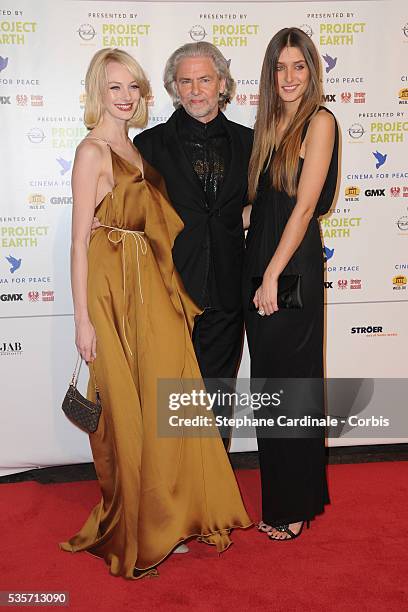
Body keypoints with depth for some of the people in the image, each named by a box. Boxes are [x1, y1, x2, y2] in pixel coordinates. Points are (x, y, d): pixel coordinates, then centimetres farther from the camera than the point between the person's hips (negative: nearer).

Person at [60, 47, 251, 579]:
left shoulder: (135, 149, 15)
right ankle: (136, 532, 22)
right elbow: (80, 240, -13)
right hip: (116, 291, -7)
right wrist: (83, 319, -16)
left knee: (163, 402, 12)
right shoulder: (92, 151, -9)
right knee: (130, 410, 3)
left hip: (152, 290, 8)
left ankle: (166, 517, 31)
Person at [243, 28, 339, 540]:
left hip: (293, 267, -7)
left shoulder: (319, 121, -7)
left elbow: (304, 207, -14)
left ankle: (298, 505, 21)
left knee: (291, 384, 3)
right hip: (257, 259, 7)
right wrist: (257, 274, 3)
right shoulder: (269, 124, 14)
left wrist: (272, 276, -15)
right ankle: (276, 497, 29)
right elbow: (259, 200, 12)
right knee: (268, 385, 13)